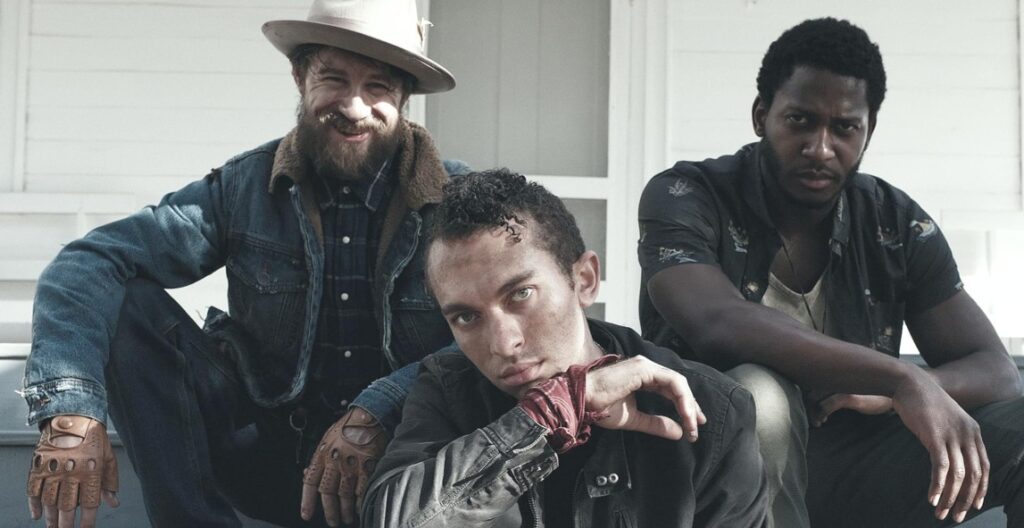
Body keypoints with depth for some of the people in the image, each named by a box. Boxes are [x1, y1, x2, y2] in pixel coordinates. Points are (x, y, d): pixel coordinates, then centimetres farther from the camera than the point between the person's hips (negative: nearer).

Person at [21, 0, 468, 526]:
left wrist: (377, 413, -33)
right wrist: (71, 410, -31)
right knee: (128, 305, -14)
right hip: (266, 451, 2)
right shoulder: (246, 186, -6)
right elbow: (88, 264, -14)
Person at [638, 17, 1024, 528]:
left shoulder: (898, 224, 2)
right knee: (759, 396, -37)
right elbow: (717, 323, -30)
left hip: (849, 465, 3)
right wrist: (901, 380, -35)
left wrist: (888, 397, -22)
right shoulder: (683, 198, -10)